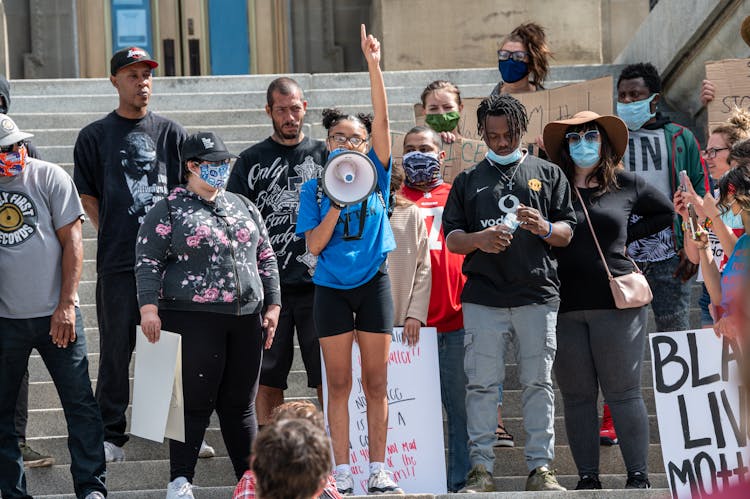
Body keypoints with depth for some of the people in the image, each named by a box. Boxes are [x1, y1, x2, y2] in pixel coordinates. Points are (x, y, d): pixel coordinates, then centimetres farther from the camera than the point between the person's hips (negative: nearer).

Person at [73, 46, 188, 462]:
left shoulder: (171, 133, 10)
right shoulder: (95, 136, 6)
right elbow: (86, 197, 9)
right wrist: (113, 237, 2)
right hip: (118, 263, -2)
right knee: (116, 349, 1)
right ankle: (111, 436, 7)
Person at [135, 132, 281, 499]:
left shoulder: (244, 208, 17)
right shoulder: (169, 210, 1)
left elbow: (266, 259, 21)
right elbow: (148, 261, -5)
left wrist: (272, 305, 13)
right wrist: (149, 306, -16)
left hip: (246, 319, 5)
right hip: (194, 320, -5)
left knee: (240, 405, 9)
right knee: (196, 402, -5)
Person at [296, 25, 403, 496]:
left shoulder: (375, 175, 3)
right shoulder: (315, 188, 4)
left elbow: (382, 120, -9)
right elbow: (314, 244, -3)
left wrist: (374, 65, -17)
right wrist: (338, 203, -15)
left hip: (373, 283, 0)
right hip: (331, 287, 0)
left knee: (376, 382, 3)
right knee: (339, 383, 2)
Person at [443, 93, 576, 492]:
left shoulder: (548, 174, 15)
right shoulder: (468, 180, 16)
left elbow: (567, 233, 11)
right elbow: (451, 238, 11)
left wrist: (544, 228, -11)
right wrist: (479, 240, -10)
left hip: (538, 294, 0)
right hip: (483, 297, 0)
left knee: (538, 383, 1)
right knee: (481, 383, -3)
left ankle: (540, 468, 3)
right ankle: (480, 468, 0)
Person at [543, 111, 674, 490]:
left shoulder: (625, 185, 7)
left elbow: (665, 213, 19)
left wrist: (627, 237, 9)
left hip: (616, 302, -1)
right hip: (565, 307, 1)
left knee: (622, 391, 0)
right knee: (576, 396, 4)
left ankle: (638, 476, 4)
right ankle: (587, 478, 10)